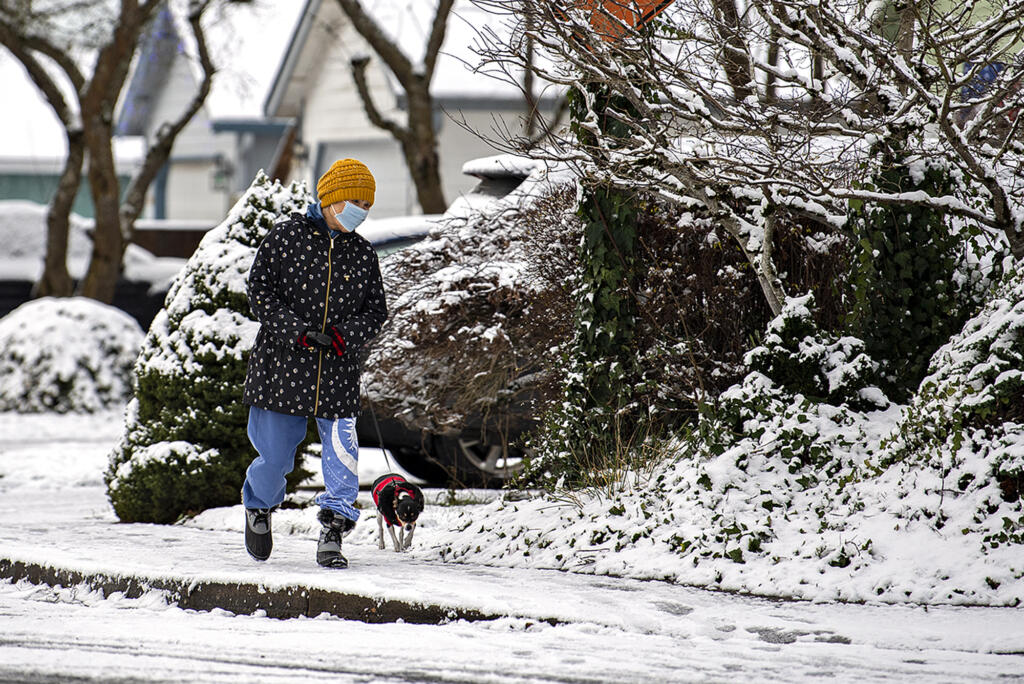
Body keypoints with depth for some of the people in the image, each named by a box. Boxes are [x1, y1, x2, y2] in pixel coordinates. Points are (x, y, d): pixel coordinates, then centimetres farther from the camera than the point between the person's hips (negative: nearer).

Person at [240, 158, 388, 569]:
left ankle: (333, 532, 0)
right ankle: (259, 507, 38)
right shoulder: (287, 236, -3)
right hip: (283, 365, -2)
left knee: (342, 453, -9)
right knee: (276, 456, 6)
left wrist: (346, 332, -10)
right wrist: (297, 331, -15)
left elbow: (375, 311, 11)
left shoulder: (363, 254, 8)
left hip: (337, 373, 3)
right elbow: (259, 289, -5)